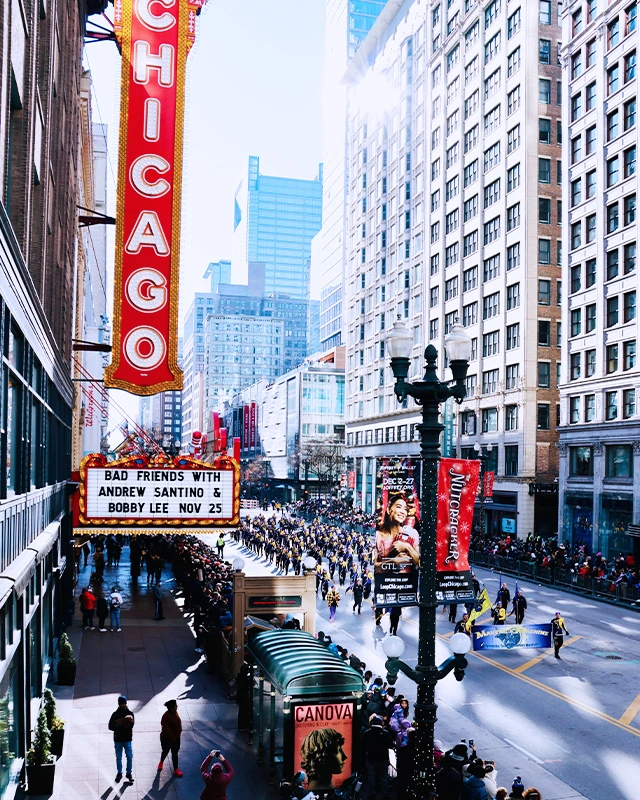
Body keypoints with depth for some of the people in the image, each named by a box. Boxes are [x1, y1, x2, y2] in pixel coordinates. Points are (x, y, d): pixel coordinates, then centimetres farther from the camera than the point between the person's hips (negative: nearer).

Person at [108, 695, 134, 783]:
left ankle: (129, 773, 13)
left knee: (129, 757, -1)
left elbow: (132, 724, -14)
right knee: (118, 757, 8)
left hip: (127, 739, 0)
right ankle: (119, 773, 23)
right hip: (118, 739, 0)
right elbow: (110, 726, -5)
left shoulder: (130, 713, 0)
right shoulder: (115, 714, 0)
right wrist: (118, 727, -22)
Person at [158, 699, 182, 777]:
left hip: (176, 737, 5)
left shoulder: (175, 712, -6)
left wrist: (179, 732, 11)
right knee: (165, 751, 19)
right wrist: (172, 737, -24)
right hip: (167, 738, -5)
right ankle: (161, 762, 49)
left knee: (175, 753, 11)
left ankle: (176, 769, 20)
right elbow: (166, 728, -28)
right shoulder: (166, 716, -29)